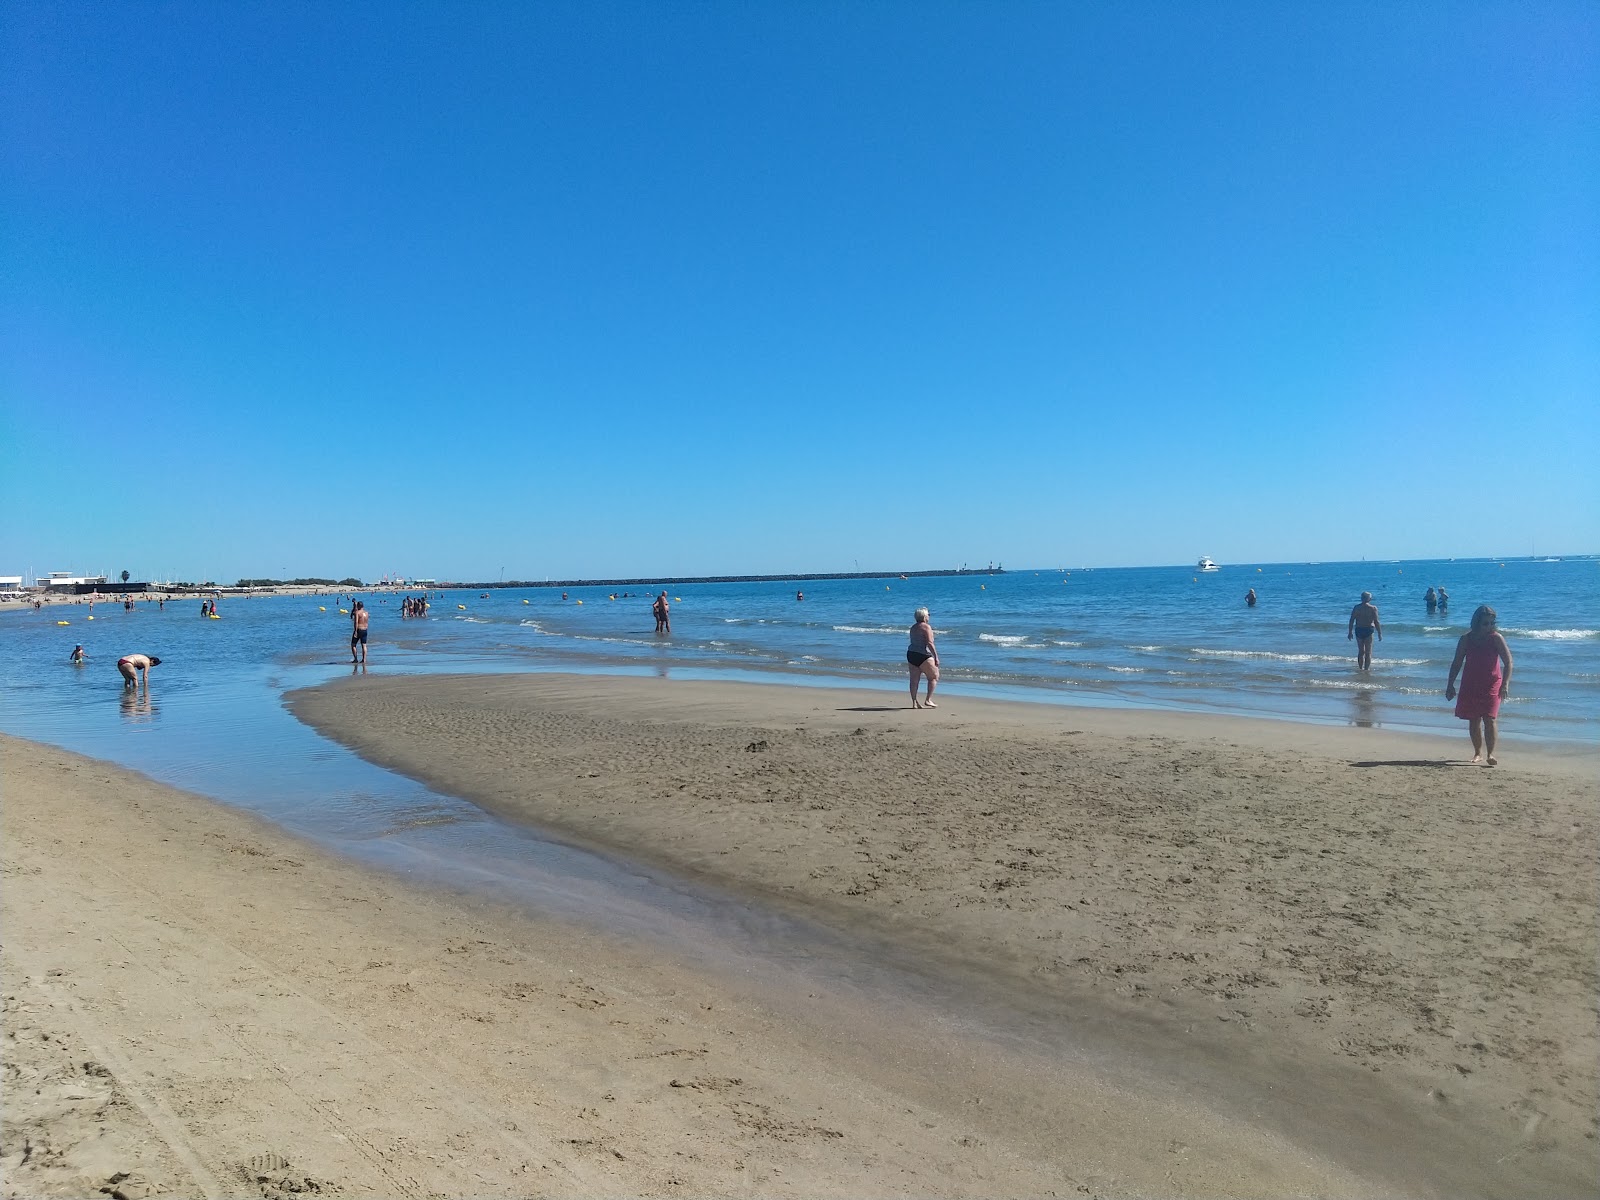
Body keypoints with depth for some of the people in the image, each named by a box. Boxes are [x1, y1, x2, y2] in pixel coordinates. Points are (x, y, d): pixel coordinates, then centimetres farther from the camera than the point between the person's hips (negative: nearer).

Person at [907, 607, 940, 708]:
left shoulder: (913, 628, 16)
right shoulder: (926, 627, -8)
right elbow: (929, 643, -16)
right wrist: (936, 657, -15)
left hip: (910, 654, 8)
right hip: (923, 655, -8)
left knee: (914, 680, 6)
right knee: (934, 677, 4)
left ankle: (914, 703, 5)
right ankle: (928, 700, -2)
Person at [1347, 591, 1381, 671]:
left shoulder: (1356, 607, 3)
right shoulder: (1373, 608, -4)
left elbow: (1351, 620, 2)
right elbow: (1376, 622, -8)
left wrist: (1350, 632, 8)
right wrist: (1379, 633, -3)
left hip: (1358, 630, 3)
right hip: (1369, 630, -3)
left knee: (1361, 651, 14)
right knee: (1368, 652, 3)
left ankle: (1360, 668, 16)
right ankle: (1367, 668, -1)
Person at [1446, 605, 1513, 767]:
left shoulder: (1496, 638, -7)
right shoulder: (1466, 639, -1)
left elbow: (1508, 662, -8)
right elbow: (1457, 663, 5)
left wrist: (1505, 684, -19)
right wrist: (1450, 685, 4)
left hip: (1492, 684, -2)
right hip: (1470, 685, 3)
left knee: (1489, 719, -12)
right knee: (1473, 721, 8)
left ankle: (1490, 754, -7)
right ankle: (1478, 753, 20)